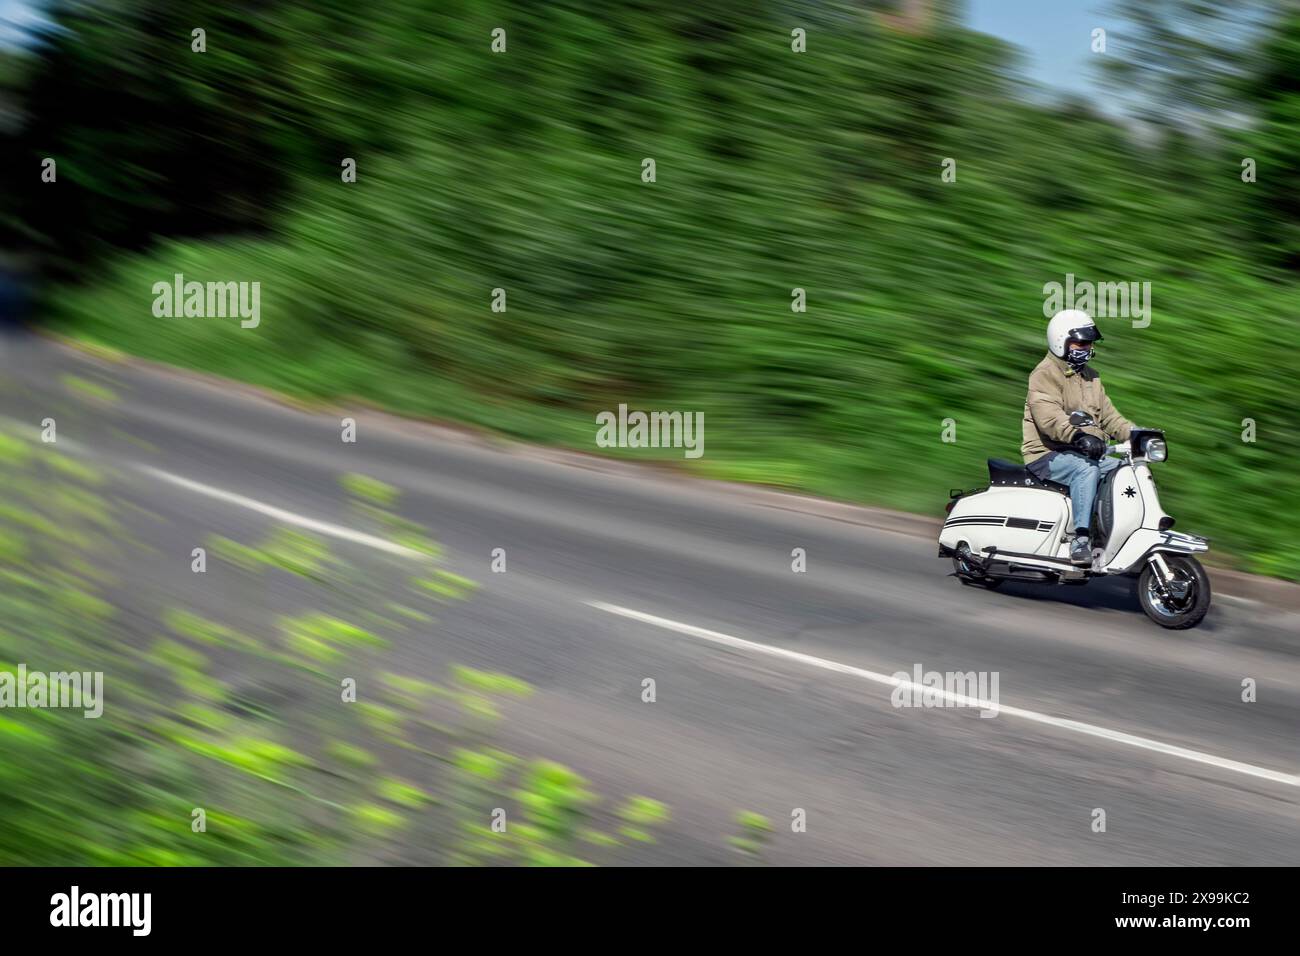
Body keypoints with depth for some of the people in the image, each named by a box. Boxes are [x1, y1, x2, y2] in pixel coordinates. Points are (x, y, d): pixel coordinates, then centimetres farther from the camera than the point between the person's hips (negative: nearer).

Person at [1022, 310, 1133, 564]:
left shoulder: (1090, 376, 21)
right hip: (1047, 455, -8)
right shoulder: (1045, 374, -9)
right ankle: (1080, 539, -39)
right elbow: (1048, 416, -26)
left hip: (1085, 454, 9)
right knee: (1086, 469, -35)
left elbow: (1107, 414, 19)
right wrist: (1078, 436, -43)